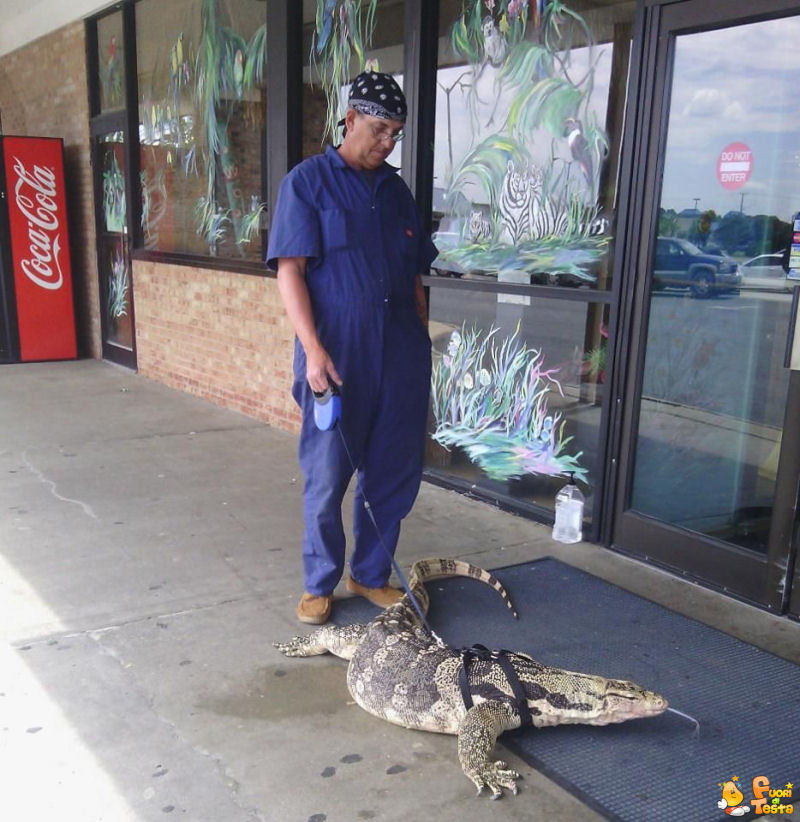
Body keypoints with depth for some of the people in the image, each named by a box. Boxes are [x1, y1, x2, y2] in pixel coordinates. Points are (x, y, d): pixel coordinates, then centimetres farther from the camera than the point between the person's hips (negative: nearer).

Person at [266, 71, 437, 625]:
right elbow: (290, 270, -9)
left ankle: (372, 574, 28)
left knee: (395, 474, 10)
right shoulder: (308, 181, -1)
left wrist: (421, 346, 15)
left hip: (400, 360, 5)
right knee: (327, 478, 4)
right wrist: (313, 349, -19)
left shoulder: (396, 189, 15)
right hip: (336, 360, -5)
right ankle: (320, 585, 22)